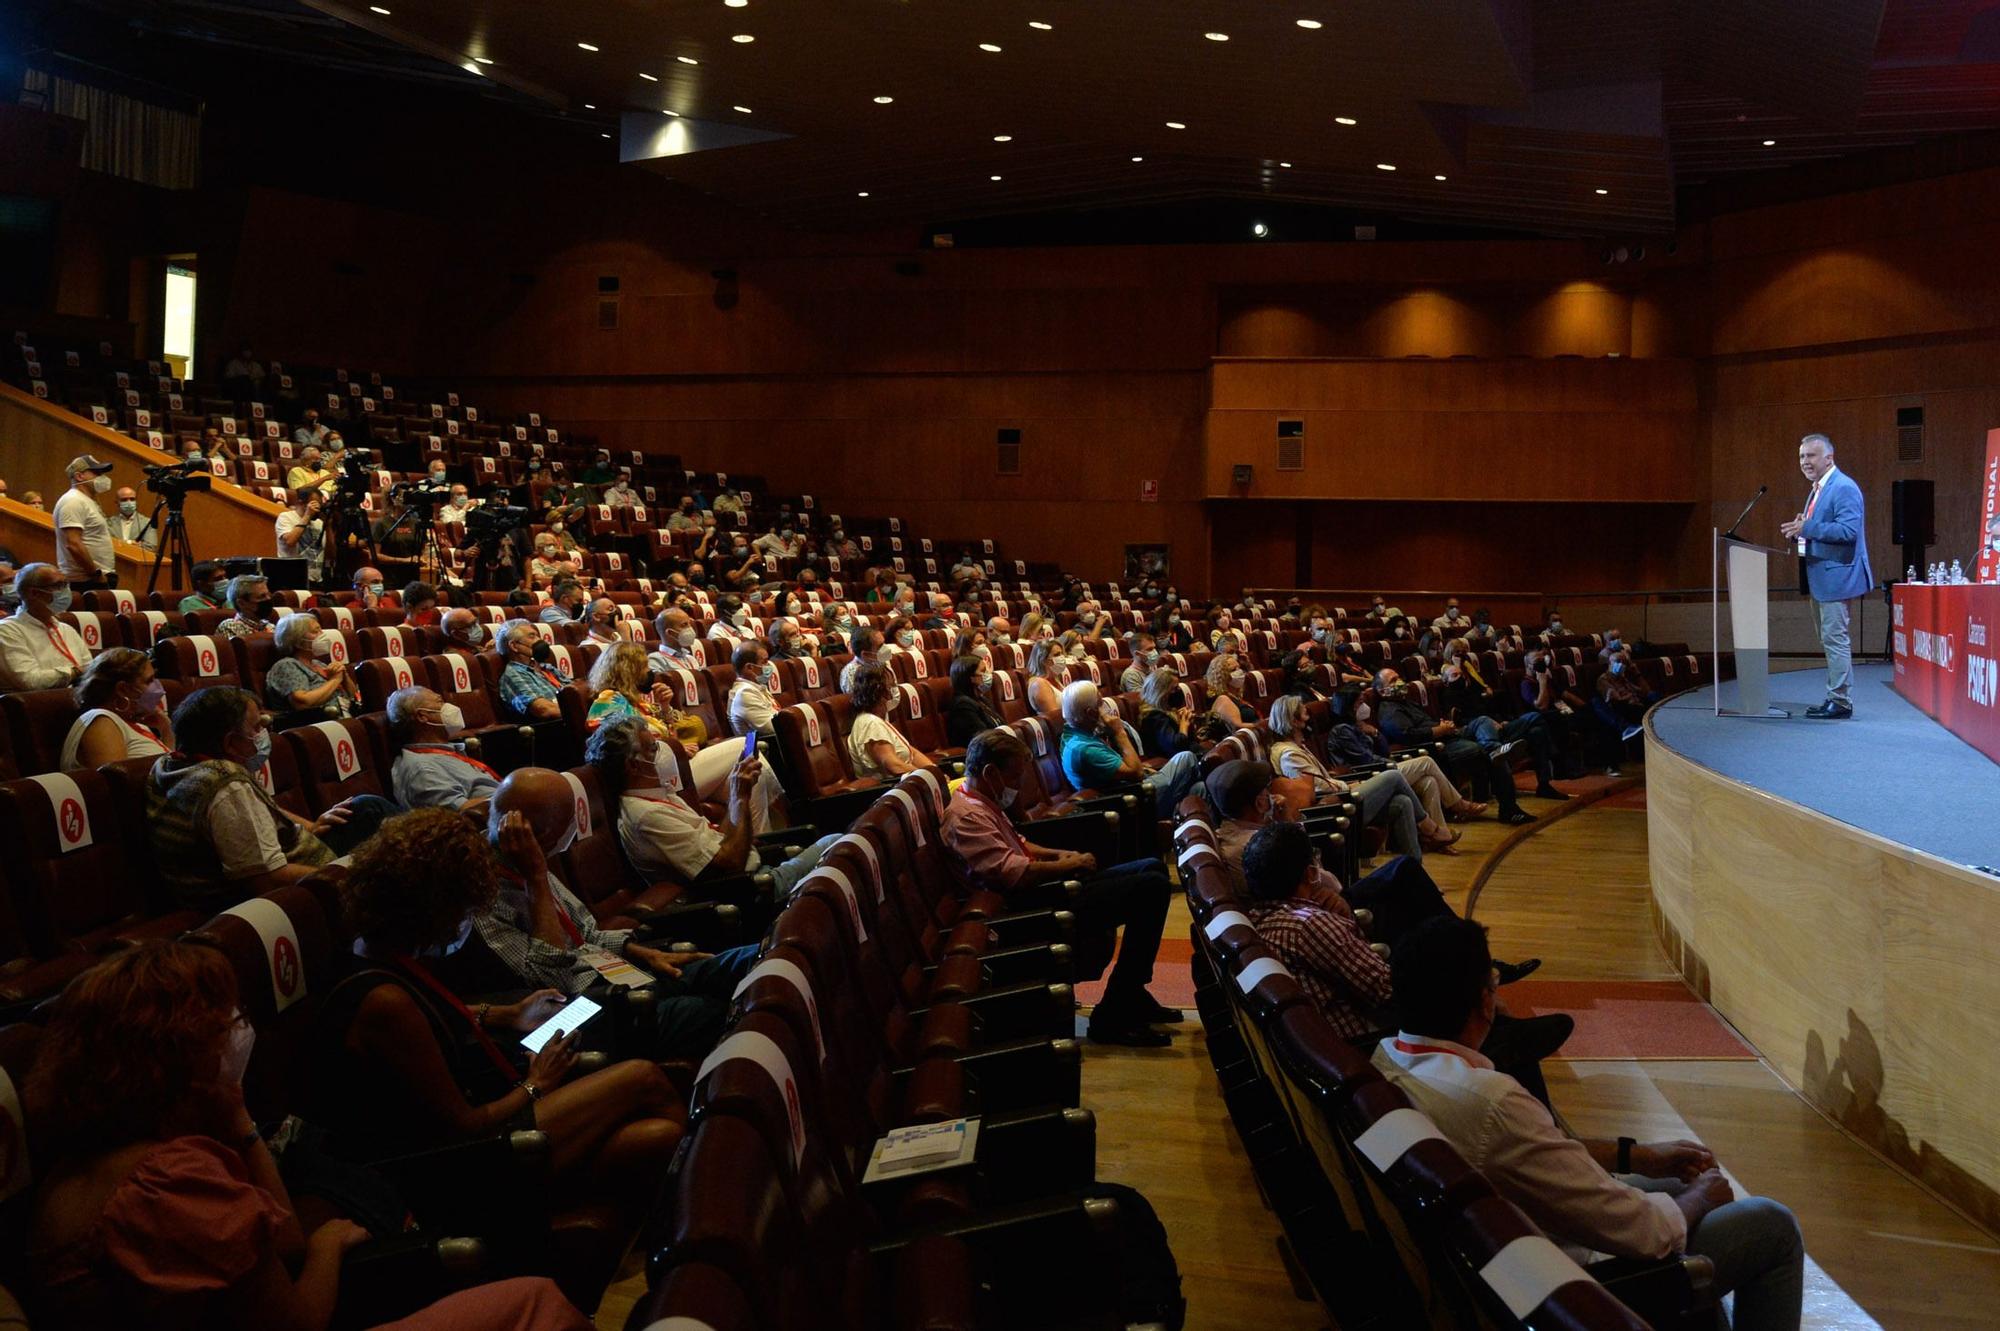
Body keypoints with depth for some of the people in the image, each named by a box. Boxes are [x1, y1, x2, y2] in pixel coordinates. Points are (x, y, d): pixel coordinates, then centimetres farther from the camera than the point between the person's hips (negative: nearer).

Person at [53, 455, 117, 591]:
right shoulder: (73, 502, -12)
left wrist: (105, 575, 15)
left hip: (101, 580, 10)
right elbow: (73, 544, -21)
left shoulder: (88, 501, 19)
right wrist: (97, 574, -16)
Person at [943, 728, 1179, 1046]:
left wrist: (1059, 854, 11)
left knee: (1151, 868, 12)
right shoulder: (965, 817, -19)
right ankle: (1113, 1017, -15)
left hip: (1040, 890, 12)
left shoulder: (984, 802, 15)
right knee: (1153, 887, -19)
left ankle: (1131, 994, 13)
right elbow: (1012, 872, -28)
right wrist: (1071, 865, -14)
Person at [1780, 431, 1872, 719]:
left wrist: (1807, 528, -25)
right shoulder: (1817, 489, 17)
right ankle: (1835, 698, 21)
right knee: (1829, 640, 14)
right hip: (1820, 577, 11)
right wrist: (1800, 532, 4)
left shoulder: (1844, 488, -14)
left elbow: (1848, 530, -24)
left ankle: (1841, 701, -5)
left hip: (1835, 576, -11)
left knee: (1834, 638, -9)